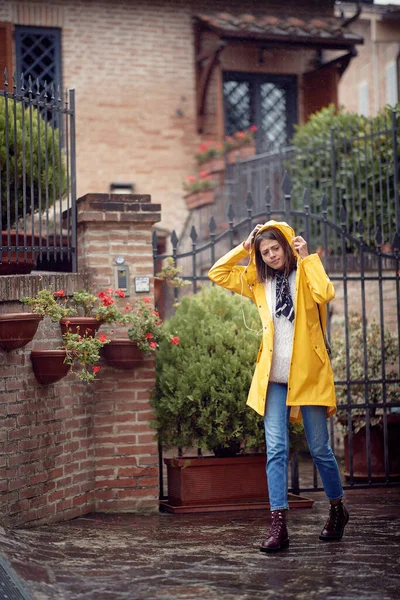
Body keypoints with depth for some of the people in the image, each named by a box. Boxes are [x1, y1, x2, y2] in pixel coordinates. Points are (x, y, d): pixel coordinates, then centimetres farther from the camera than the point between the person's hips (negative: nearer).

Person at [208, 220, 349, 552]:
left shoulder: (305, 273, 1)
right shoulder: (258, 281, 12)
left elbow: (326, 293, -20)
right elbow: (217, 273, 13)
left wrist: (307, 257, -12)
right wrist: (243, 249, 5)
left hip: (309, 374, -3)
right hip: (273, 378, 3)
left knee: (319, 448, 6)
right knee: (276, 449, -6)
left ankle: (338, 509, 28)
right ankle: (279, 526, -8)